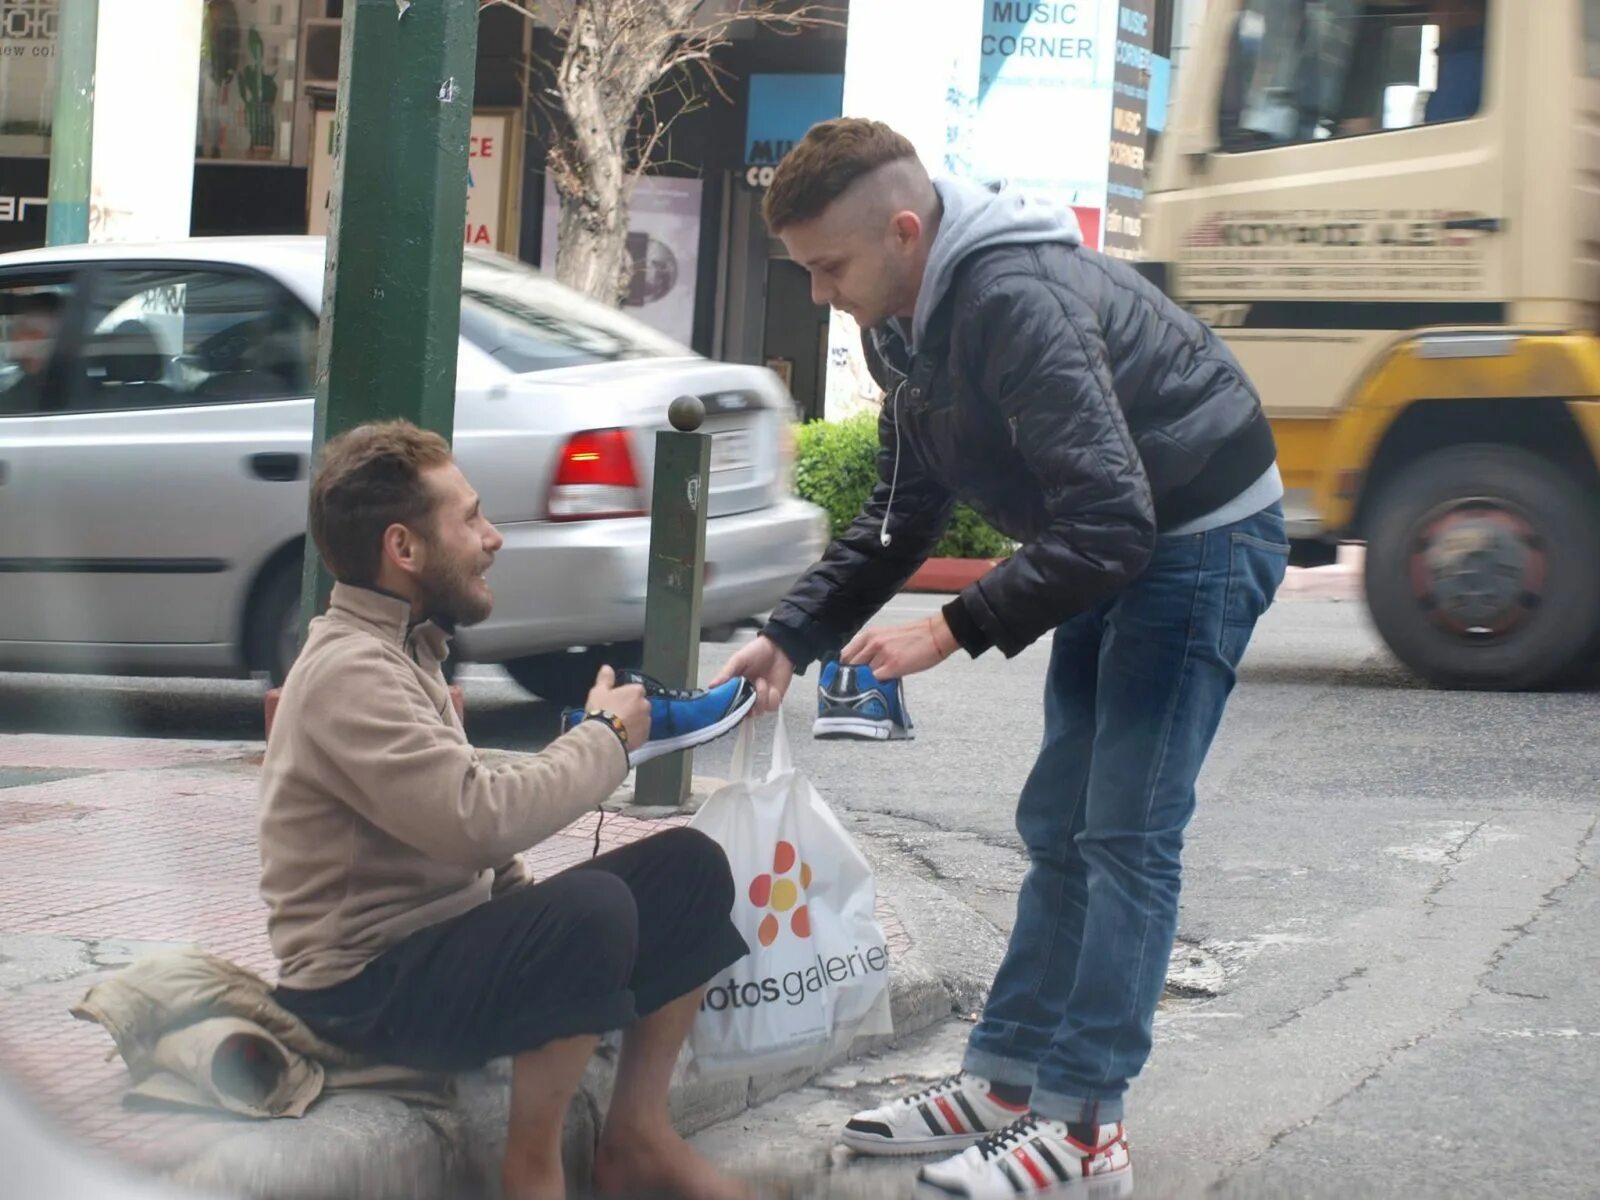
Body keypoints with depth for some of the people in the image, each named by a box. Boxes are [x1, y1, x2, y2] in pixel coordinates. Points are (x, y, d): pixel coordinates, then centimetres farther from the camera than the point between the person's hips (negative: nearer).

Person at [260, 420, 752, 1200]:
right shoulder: (350, 670, -21)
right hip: (370, 985, -10)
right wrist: (607, 737, -16)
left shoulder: (399, 646, 12)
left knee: (687, 865, 2)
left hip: (442, 936, 10)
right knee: (591, 910, -34)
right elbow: (482, 818, -31)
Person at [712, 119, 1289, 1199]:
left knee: (1126, 834, -10)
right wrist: (792, 637, 2)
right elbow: (903, 511, 10)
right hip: (1116, 542, 10)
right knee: (1058, 825, 12)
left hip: (1203, 533, -10)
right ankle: (1006, 1082, 19)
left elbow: (1109, 521, -34)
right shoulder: (905, 319, 0)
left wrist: (952, 631, -29)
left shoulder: (1016, 302, -31)